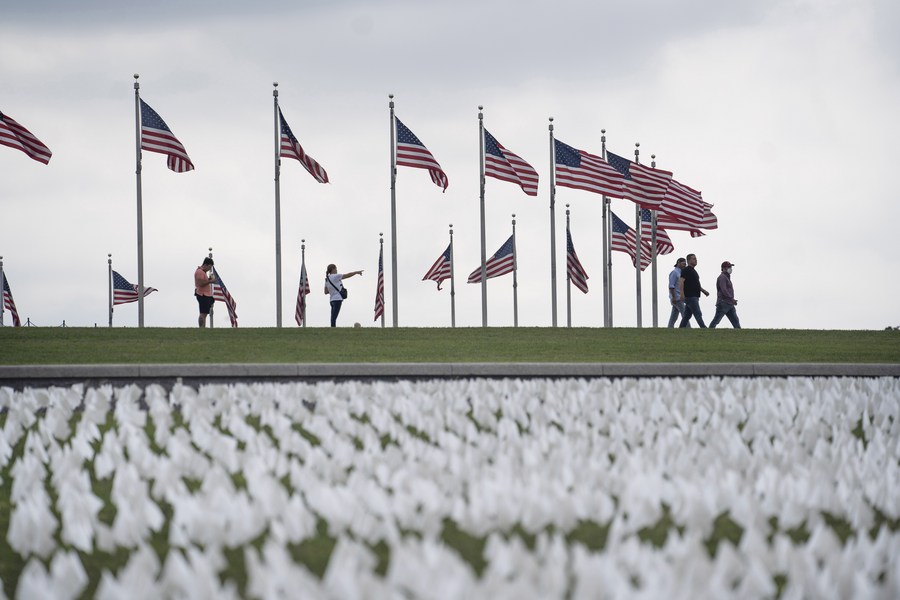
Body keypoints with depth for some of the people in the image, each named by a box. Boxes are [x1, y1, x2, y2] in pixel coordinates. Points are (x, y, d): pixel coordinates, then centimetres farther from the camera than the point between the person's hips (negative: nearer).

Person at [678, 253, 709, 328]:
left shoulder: (693, 271, 20)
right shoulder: (686, 270, -10)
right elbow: (681, 282, -18)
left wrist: (703, 291, 22)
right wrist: (682, 295, -27)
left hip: (694, 297, 10)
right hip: (690, 297, -10)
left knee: (687, 315, 10)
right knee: (698, 314, -10)